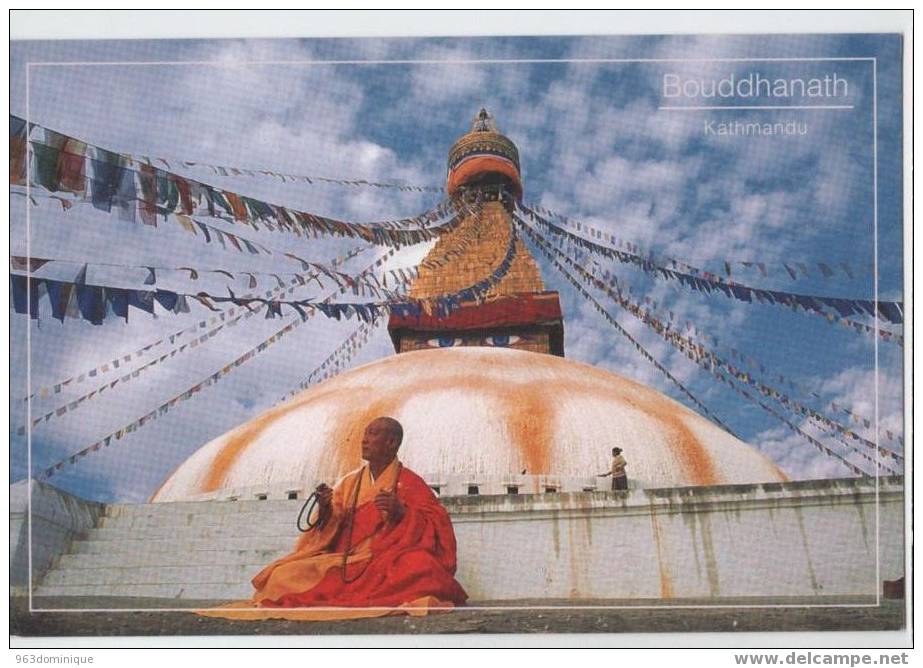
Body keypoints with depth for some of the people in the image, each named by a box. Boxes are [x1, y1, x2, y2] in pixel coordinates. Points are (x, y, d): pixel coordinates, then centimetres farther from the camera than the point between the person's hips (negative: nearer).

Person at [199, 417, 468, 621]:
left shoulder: (409, 483, 4)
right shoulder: (350, 482, 18)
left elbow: (437, 524, -6)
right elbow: (329, 531, 14)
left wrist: (401, 512, -21)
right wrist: (325, 509, -8)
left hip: (386, 564, -3)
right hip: (346, 561, 3)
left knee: (421, 566, -40)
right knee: (285, 574, -16)